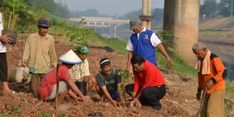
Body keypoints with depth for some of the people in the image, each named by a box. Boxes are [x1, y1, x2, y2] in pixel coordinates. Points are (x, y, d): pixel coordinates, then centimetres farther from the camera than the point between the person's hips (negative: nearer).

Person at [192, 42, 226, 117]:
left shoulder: (214, 58, -18)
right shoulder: (201, 60, 9)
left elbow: (223, 72, -26)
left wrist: (212, 80, -39)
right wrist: (199, 90, 20)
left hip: (217, 89, -8)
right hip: (207, 90, 8)